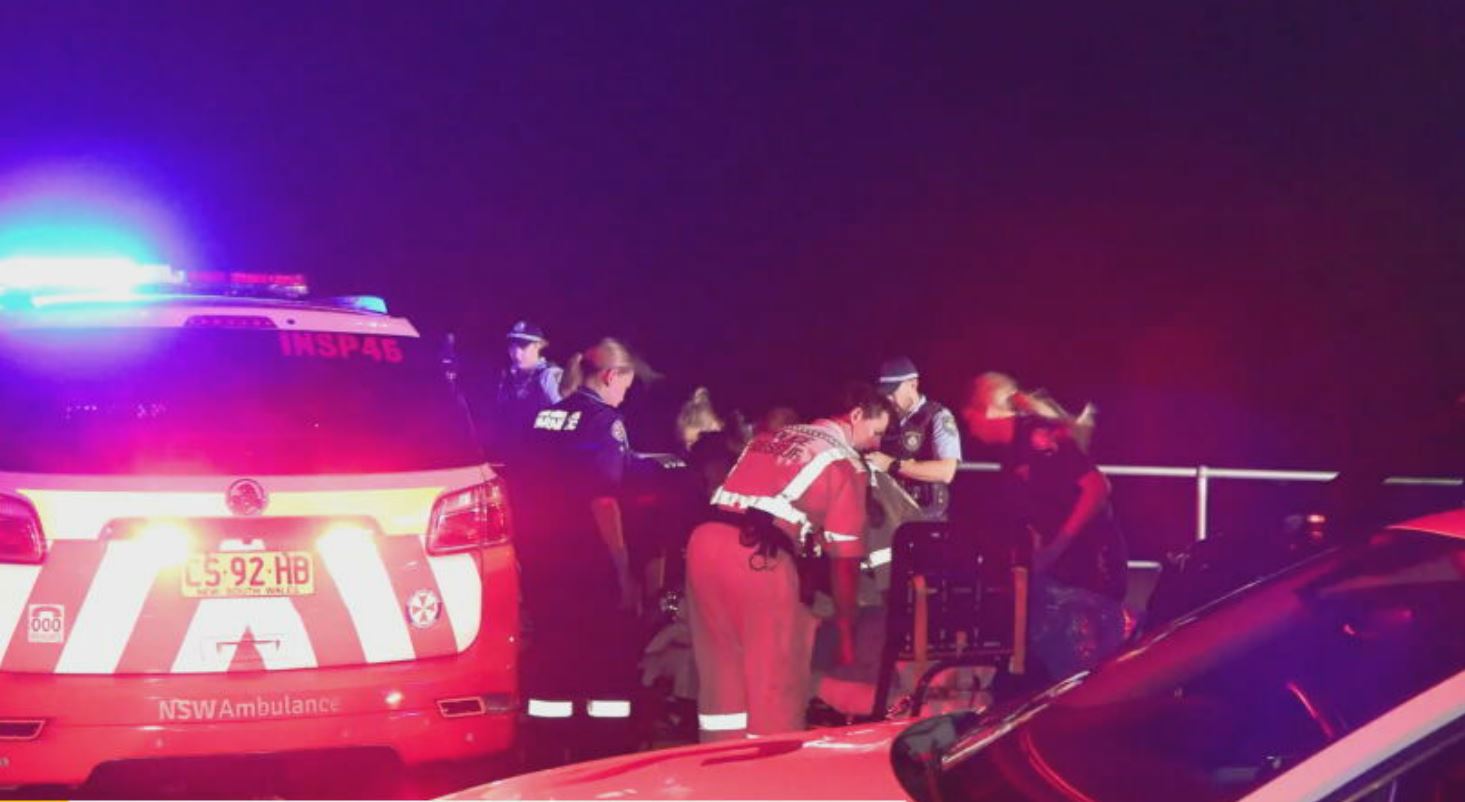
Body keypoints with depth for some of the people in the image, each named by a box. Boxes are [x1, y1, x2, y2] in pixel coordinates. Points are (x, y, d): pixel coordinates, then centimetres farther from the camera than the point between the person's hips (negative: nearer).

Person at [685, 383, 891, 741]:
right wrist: (846, 631, 15)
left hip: (705, 540, 7)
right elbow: (843, 556, 7)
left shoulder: (774, 436, 26)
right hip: (761, 555, -7)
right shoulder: (846, 461, 8)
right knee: (778, 681, 4)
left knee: (721, 673, 15)